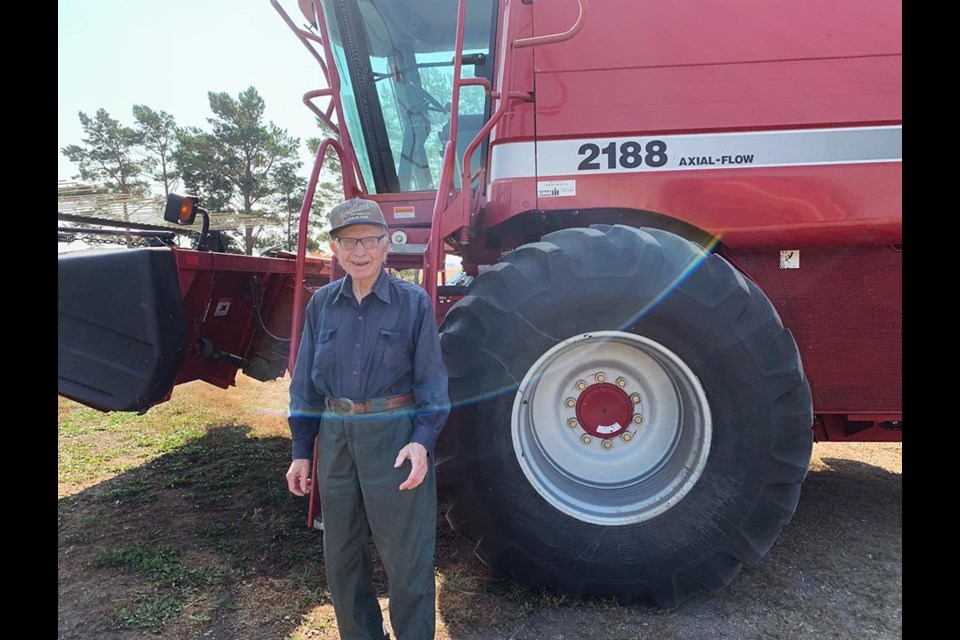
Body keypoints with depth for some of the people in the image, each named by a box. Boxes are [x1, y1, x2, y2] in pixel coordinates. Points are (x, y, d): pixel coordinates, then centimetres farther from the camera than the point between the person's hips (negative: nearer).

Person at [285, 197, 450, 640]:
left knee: (406, 558, 4)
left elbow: (431, 380, -5)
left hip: (396, 439, -4)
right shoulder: (323, 303, 4)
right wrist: (301, 451, 8)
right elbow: (306, 382, 9)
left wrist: (423, 441, -18)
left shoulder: (413, 302, -6)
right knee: (341, 558, 17)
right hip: (336, 439, 4)